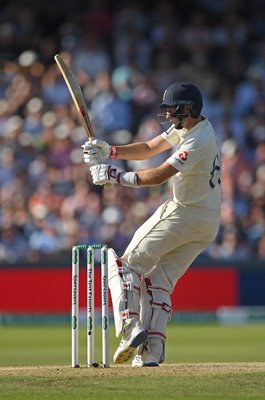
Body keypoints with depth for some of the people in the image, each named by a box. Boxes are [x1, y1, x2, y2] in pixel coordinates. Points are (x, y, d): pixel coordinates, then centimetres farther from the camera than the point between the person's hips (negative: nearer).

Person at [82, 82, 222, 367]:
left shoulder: (199, 141, -21)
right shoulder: (185, 126, 9)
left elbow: (159, 175, -25)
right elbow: (149, 149, 13)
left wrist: (114, 176, -21)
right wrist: (110, 151, -1)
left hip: (184, 215, -10)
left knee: (128, 263, -5)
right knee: (159, 280, 9)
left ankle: (132, 329, -18)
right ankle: (152, 351, 0)